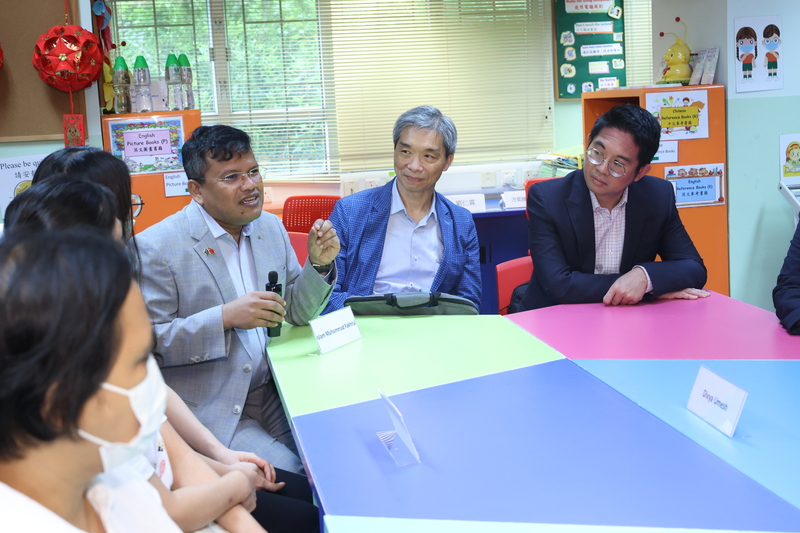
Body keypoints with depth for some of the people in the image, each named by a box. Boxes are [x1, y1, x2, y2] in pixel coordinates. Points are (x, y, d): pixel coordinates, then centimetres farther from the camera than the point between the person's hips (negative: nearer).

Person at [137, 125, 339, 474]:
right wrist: (224, 318, -25)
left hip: (273, 394, 6)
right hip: (209, 411, -6)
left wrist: (319, 264, -7)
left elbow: (296, 313, 12)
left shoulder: (271, 227, 7)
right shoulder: (157, 247, -13)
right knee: (292, 479, -20)